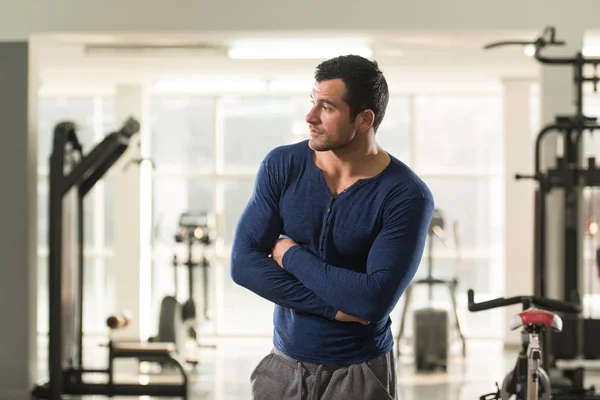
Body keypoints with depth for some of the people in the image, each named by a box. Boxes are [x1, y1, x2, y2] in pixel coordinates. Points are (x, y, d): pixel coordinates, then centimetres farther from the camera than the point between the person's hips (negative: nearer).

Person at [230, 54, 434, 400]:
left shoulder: (406, 196, -15)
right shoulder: (282, 165, -5)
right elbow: (243, 263, -10)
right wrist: (332, 306, -18)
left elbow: (375, 301, -23)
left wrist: (291, 255, -14)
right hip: (283, 367, 3)